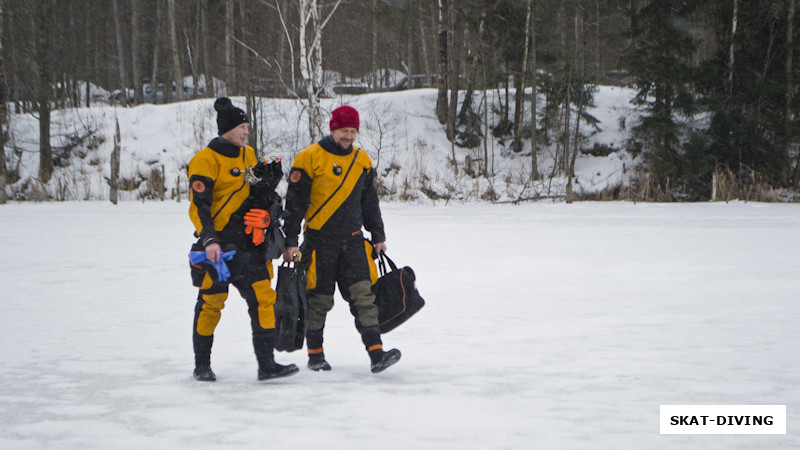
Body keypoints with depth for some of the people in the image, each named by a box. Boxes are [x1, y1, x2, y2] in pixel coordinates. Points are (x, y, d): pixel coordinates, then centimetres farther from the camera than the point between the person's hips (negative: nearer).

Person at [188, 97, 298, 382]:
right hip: (217, 244, -6)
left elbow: (258, 194, 23)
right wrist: (209, 239, -26)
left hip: (247, 241, 6)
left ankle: (266, 363, -1)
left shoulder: (248, 156, 14)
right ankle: (202, 365, 16)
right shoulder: (206, 160, -9)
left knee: (263, 297, -2)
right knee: (211, 302, 1)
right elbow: (199, 204, -15)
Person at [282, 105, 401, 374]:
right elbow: (295, 202, -6)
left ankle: (376, 354, -13)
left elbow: (370, 201, 20)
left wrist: (378, 236, 20)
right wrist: (290, 241, -8)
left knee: (363, 294, -7)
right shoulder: (310, 158, -7)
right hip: (319, 241, -4)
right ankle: (315, 354, 18)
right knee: (319, 299, 3)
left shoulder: (361, 160, 9)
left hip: (352, 240, 4)